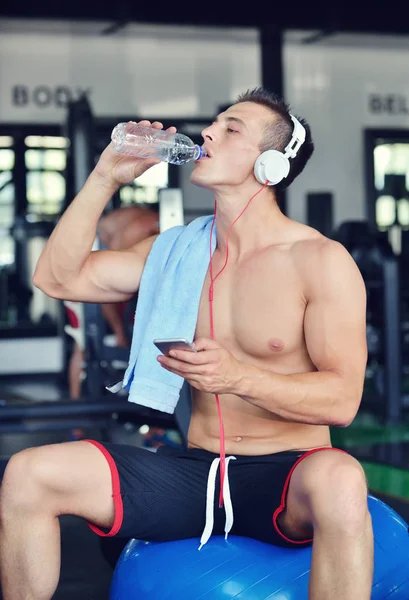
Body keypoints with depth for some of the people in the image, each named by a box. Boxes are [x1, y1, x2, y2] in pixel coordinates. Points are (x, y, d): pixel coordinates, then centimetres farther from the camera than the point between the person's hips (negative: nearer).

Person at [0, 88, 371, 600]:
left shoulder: (320, 260, -5)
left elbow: (342, 399, -12)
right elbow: (57, 277, 11)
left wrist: (240, 376, -28)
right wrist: (106, 178, 3)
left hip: (284, 478, -4)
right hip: (193, 472, 5)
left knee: (340, 481, -41)